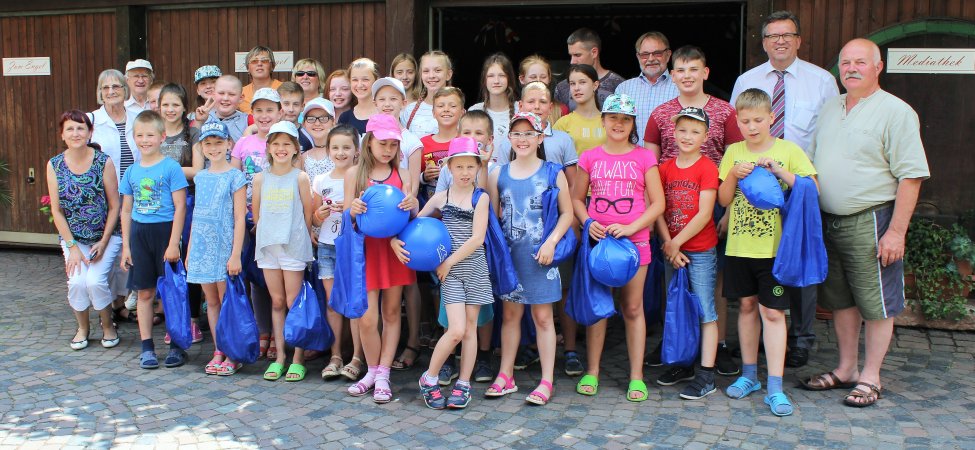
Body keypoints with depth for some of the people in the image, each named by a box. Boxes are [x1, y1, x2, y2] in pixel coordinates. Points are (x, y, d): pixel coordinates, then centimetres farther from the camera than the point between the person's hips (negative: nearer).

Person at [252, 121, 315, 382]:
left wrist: (301, 237, 2)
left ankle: (298, 359, 8)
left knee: (293, 303, 0)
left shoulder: (300, 177, -4)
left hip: (294, 245, -3)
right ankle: (279, 356, 18)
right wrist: (265, 233, 10)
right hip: (267, 244, 3)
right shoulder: (260, 178, 5)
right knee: (277, 302, 10)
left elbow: (308, 213, -1)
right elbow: (256, 212, 12)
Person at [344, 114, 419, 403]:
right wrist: (353, 210, -20)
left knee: (391, 313, 6)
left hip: (394, 247, 1)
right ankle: (372, 371, 18)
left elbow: (410, 215, 2)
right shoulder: (354, 173, 4)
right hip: (366, 247, -1)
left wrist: (413, 205, -20)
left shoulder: (402, 175, 6)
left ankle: (383, 375, 14)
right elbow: (348, 216, 3)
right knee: (367, 318, -5)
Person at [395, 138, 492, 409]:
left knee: (470, 328, 6)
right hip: (451, 270, -1)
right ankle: (429, 378, 8)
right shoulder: (441, 197, 4)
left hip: (475, 268, 1)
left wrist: (449, 261, -10)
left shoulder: (481, 199, -2)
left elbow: (477, 238, -9)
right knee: (456, 330, -10)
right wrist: (395, 239, -7)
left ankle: (463, 384, 17)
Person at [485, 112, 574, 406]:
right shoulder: (498, 175, 6)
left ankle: (546, 382, 11)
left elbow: (567, 213, -1)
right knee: (510, 314, 11)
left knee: (542, 316, 3)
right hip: (509, 254, 3)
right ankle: (505, 376, 21)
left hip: (540, 254, -3)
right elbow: (492, 216, 8)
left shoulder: (552, 173, -1)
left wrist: (552, 241, -14)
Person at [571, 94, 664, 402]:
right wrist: (588, 223, -8)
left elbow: (658, 203, -1)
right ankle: (591, 372, 16)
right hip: (597, 239, 1)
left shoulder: (644, 157, 2)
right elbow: (576, 198, 11)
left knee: (633, 308, 5)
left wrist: (630, 228, -13)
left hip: (634, 240, -1)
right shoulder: (590, 158, 5)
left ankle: (636, 376, 13)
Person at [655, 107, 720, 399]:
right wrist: (668, 245, -8)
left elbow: (705, 214, -13)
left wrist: (676, 243, -12)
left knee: (705, 312, -2)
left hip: (701, 251, -5)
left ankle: (706, 376, 0)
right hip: (672, 250, 5)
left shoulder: (707, 168, -7)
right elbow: (658, 210, 3)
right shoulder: (665, 169, 7)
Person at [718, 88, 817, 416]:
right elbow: (724, 200, 6)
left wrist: (780, 172, -19)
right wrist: (734, 175, -12)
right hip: (739, 246, 3)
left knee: (772, 312, -4)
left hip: (775, 246, -3)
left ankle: (775, 387, 0)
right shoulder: (733, 152, 7)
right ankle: (749, 374, 25)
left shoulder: (789, 151, -2)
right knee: (747, 306, 12)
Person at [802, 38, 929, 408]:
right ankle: (846, 370, 29)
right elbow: (812, 163, 19)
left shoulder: (895, 112, -9)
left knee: (877, 304, 3)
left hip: (870, 222, -7)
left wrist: (896, 231, -18)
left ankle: (870, 378, 15)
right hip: (827, 221, 7)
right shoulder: (830, 109, 13)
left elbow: (911, 176, -13)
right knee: (840, 300, 15)